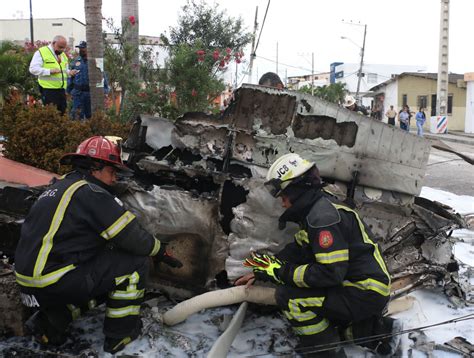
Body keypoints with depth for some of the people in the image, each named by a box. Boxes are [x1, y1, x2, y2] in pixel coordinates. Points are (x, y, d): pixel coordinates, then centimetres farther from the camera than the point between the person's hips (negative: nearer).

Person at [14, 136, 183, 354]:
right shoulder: (90, 193, -13)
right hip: (55, 284, -9)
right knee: (136, 262, -4)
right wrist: (161, 251, 5)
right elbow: (132, 237, -13)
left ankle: (50, 322, 17)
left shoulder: (59, 188, 16)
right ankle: (120, 334, 7)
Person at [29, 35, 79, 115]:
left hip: (61, 89, 7)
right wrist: (50, 71, -22)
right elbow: (33, 69, -12)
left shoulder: (63, 55, 19)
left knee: (62, 112, 8)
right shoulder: (41, 52, -4)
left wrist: (69, 72, 6)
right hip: (48, 90, -7)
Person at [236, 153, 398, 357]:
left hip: (367, 293, -10)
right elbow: (298, 249, 16)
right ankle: (376, 332, 17)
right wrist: (262, 271, 11)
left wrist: (281, 272, -19)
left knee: (288, 295, -18)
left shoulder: (323, 216, -22)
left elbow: (331, 273, -27)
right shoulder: (318, 206, 9)